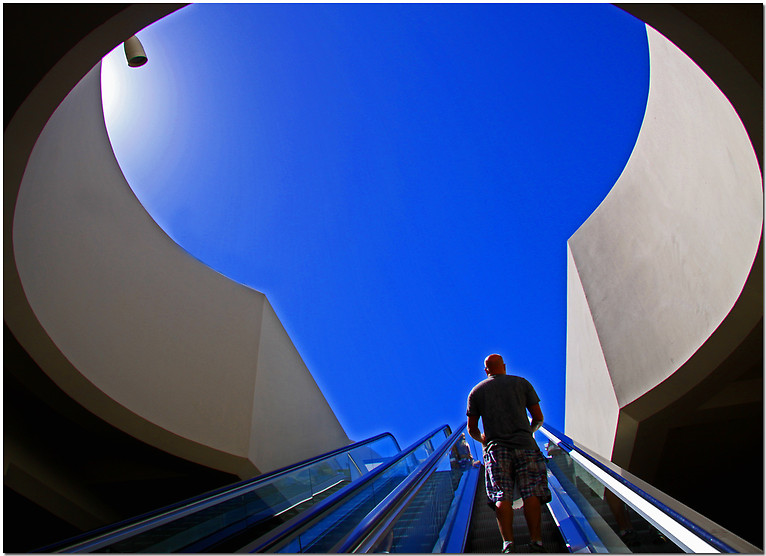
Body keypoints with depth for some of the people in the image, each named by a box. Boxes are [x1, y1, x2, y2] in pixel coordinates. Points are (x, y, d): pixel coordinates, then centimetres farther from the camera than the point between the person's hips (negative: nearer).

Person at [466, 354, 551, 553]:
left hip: (495, 447, 0)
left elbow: (471, 429, 14)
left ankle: (508, 541, -21)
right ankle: (535, 540, -16)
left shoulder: (476, 391, 14)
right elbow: (538, 417, 14)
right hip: (524, 445, 0)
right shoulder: (522, 383, 13)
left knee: (502, 497, -5)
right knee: (531, 493, -3)